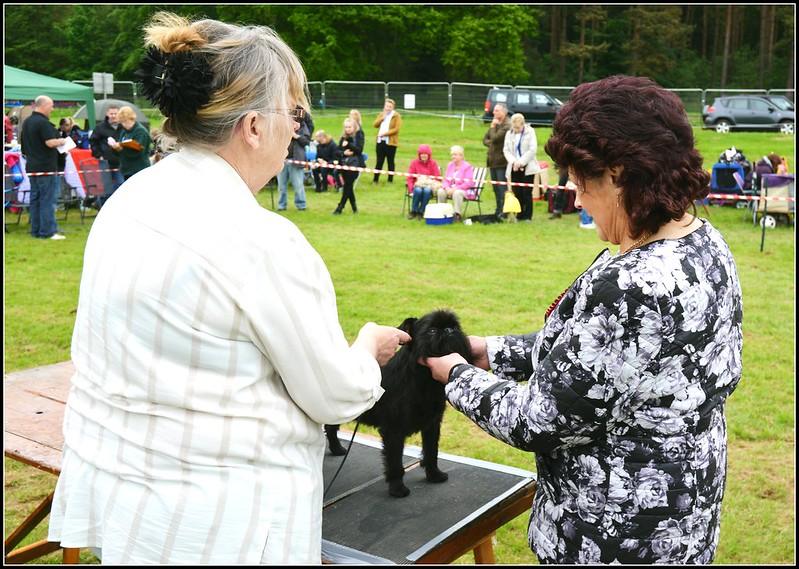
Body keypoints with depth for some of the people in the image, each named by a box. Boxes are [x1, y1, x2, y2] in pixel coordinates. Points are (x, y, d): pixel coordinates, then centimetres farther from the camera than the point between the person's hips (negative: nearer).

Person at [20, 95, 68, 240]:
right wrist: (61, 141, -5)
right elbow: (50, 142, -22)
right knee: (48, 200, -6)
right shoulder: (43, 122, -16)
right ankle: (48, 231, -6)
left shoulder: (27, 122, 14)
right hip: (46, 167, -9)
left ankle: (36, 230, 16)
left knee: (35, 199, 12)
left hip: (32, 167, 9)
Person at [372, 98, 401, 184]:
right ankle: (375, 179, 10)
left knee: (390, 162, 4)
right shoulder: (381, 114, 13)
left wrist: (385, 133, -18)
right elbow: (375, 125, 3)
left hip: (391, 142, -4)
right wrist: (382, 118, -9)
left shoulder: (396, 116, -4)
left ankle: (390, 180, 12)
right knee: (379, 161, 6)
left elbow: (396, 129, -13)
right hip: (380, 141, 4)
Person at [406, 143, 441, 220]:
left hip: (429, 186, 0)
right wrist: (411, 189, -13)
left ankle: (421, 212, -22)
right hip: (417, 185, 0)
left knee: (427, 191, -35)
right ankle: (413, 211, -17)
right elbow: (410, 178, 1)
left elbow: (437, 177, -1)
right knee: (418, 191, -35)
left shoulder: (433, 163, 4)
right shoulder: (414, 162, 5)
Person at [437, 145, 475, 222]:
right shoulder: (450, 165, 12)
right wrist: (447, 188, -13)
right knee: (441, 191, -22)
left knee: (457, 193, -39)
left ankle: (457, 214, -32)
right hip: (450, 189, 6)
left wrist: (455, 188, -22)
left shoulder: (467, 167, -9)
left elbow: (468, 183, -16)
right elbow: (446, 180, 11)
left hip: (465, 190, -6)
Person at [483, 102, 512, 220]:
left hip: (502, 161, -9)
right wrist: (491, 144, -3)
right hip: (493, 160, 9)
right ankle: (499, 210, 23)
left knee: (502, 187, -8)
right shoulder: (495, 123, 16)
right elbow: (485, 139, 17)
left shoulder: (507, 125, -13)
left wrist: (493, 127, -8)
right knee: (495, 187, 14)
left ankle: (503, 211, -5)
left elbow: (495, 138, -22)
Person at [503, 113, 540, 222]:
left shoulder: (530, 132, 0)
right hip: (514, 167, 3)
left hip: (527, 167, -3)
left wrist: (521, 162, -14)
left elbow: (533, 149, -8)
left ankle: (528, 216, 3)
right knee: (517, 192, 1)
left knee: (527, 192, -4)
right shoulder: (509, 134, 11)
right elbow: (506, 150, 6)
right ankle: (520, 215, 11)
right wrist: (513, 161, -11)